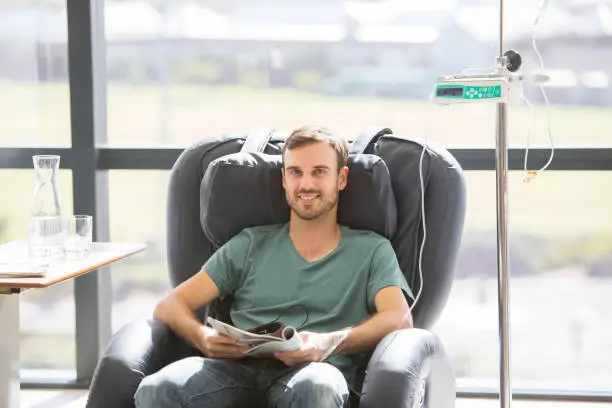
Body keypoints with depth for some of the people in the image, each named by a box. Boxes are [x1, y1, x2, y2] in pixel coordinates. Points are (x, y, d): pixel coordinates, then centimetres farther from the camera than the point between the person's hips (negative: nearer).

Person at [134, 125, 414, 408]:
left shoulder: (371, 250, 20)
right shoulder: (251, 245, 25)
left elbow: (400, 318, 1)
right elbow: (170, 306, 18)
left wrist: (330, 343, -19)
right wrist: (202, 337, -8)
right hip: (241, 370, 2)